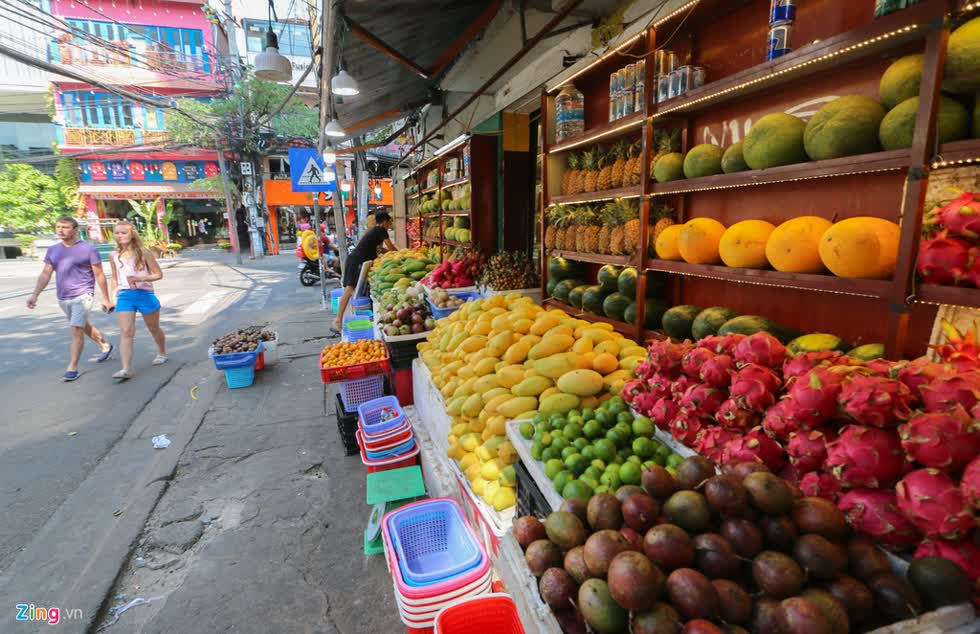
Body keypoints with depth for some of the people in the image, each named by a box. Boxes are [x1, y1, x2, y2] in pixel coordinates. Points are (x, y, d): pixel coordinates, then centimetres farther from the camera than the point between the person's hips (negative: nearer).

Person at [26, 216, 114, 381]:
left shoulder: (88, 249, -8)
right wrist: (35, 295, 1)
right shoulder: (52, 250, 8)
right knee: (83, 326, 20)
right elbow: (45, 274, 11)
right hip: (63, 298, 7)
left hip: (82, 296, -6)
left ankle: (72, 368, -5)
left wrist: (106, 299, -5)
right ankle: (105, 346, 41)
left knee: (76, 330, -10)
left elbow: (99, 275, -6)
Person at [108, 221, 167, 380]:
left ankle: (162, 353, 40)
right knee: (126, 332, -10)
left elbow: (158, 274, -4)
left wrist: (141, 278, -20)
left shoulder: (143, 252, -4)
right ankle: (126, 369, -15)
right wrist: (113, 297, 9)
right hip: (124, 296, 2)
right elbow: (115, 279, 17)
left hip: (145, 294, -2)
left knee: (154, 328, 15)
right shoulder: (114, 256, 8)